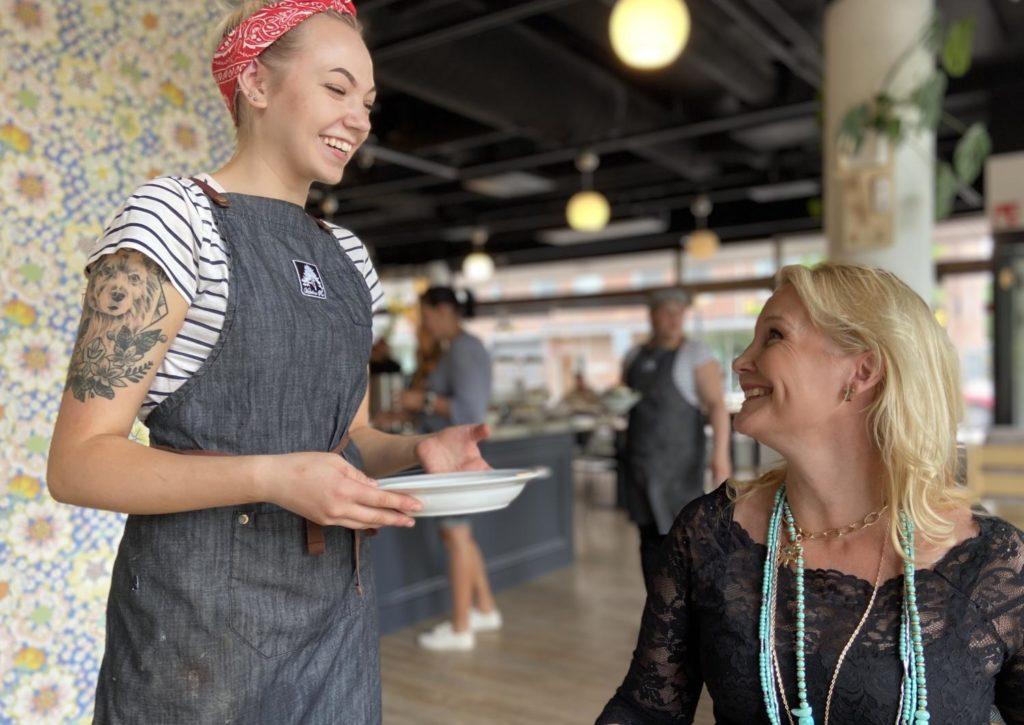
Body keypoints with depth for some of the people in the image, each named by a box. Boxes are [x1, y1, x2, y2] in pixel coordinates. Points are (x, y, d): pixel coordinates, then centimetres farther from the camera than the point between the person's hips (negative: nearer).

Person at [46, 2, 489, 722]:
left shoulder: (347, 253, 10)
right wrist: (273, 478, -26)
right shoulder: (174, 217, -10)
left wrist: (418, 449, -5)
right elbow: (77, 463, -14)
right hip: (203, 608, -6)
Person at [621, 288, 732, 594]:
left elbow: (717, 404, -13)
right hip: (640, 458, 5)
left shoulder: (695, 354, -4)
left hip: (678, 460, -5)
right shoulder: (635, 356, 12)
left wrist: (721, 453, -25)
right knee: (650, 537, 9)